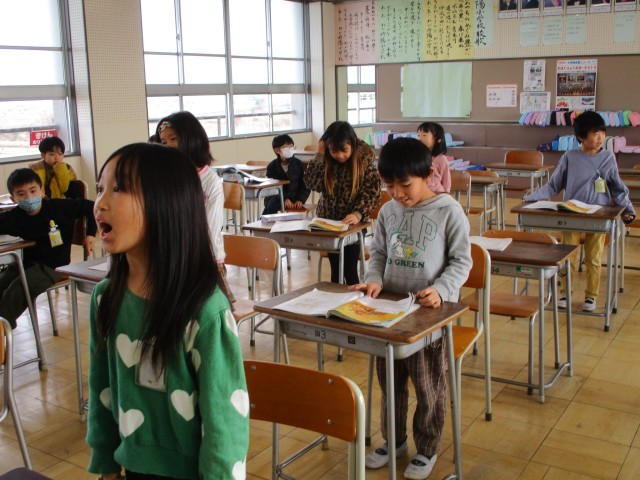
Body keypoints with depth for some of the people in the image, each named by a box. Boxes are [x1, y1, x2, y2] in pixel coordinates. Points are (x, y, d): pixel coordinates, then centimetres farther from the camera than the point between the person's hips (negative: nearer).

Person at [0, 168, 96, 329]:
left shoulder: (59, 207, -10)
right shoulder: (14, 218, -1)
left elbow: (90, 207, -3)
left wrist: (90, 234, -6)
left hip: (54, 266, -6)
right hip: (28, 262, 6)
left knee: (17, 288, -25)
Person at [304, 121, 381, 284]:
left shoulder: (364, 162, -12)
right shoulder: (326, 162, -4)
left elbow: (372, 193, -15)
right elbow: (311, 183, -13)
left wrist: (358, 214, -30)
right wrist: (319, 155, -18)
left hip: (352, 224, -3)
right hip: (328, 222, 3)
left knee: (349, 271, -2)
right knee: (335, 269, 13)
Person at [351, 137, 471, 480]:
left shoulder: (449, 211, -10)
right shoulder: (388, 211, 3)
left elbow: (462, 261, -6)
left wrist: (441, 289, -22)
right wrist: (374, 279, -7)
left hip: (430, 312, -5)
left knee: (429, 387, 8)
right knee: (390, 381, 18)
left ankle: (427, 449, 30)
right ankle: (394, 440, 39)